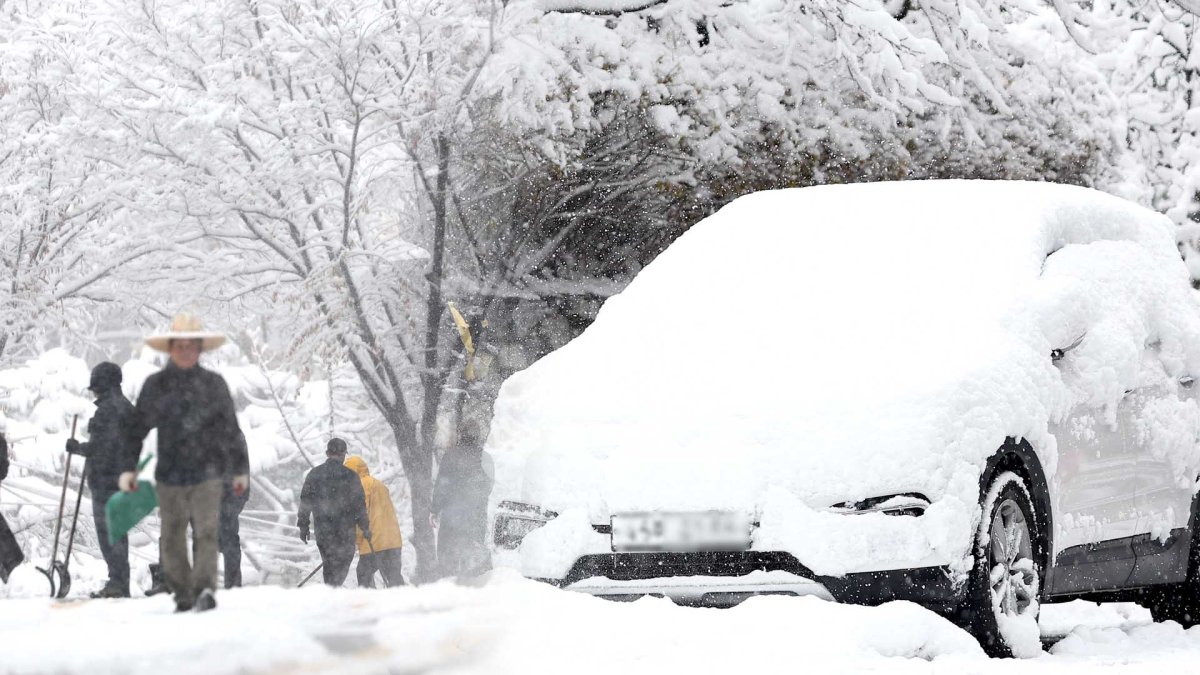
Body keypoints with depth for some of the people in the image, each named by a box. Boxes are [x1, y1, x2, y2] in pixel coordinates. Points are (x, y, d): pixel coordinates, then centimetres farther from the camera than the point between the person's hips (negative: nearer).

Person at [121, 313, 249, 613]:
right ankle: (183, 595, 14)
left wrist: (240, 468, 16)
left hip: (207, 473, -1)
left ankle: (205, 588, -22)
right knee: (172, 538, 4)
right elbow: (137, 429, 9)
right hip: (169, 474, 1)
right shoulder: (155, 385, 5)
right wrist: (129, 468, 4)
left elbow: (231, 430, 13)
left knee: (206, 531, -15)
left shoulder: (214, 384, 6)